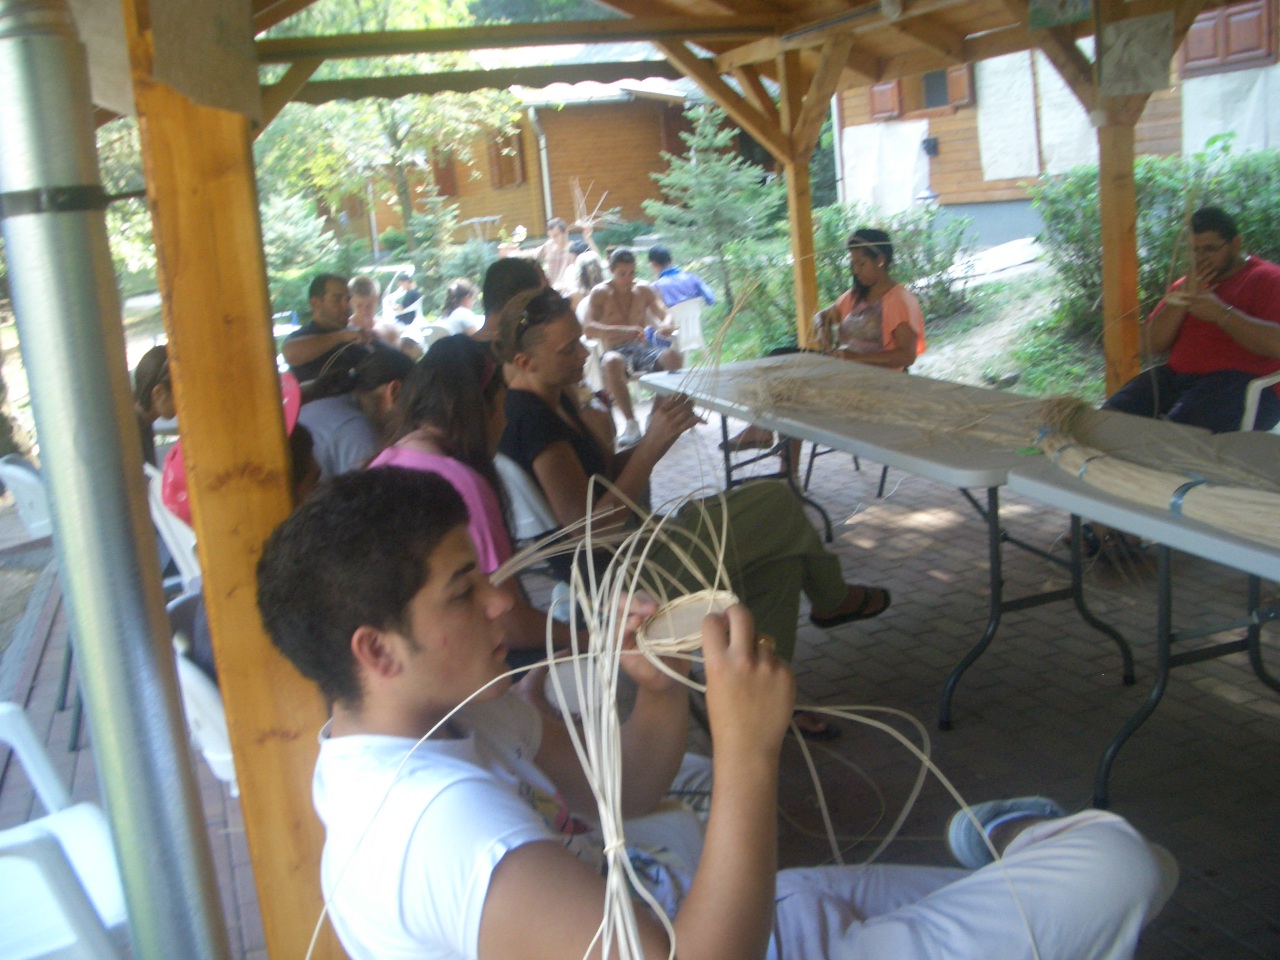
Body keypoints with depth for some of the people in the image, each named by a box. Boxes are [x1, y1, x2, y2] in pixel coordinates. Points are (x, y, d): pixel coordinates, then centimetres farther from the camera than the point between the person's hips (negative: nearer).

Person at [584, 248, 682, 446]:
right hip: (617, 350, -2)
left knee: (672, 355, -32)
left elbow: (666, 316, 8)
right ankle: (630, 423, -35)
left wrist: (666, 327, -19)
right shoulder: (600, 293, 4)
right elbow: (588, 328, -10)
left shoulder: (644, 290, 14)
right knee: (611, 362, -41)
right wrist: (623, 331, -26)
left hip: (644, 349, 2)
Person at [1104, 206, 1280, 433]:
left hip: (1245, 383, -6)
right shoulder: (1188, 284, 23)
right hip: (1176, 377, 6)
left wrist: (1221, 314, -17)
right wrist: (1184, 299, 1)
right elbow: (1151, 345, 13)